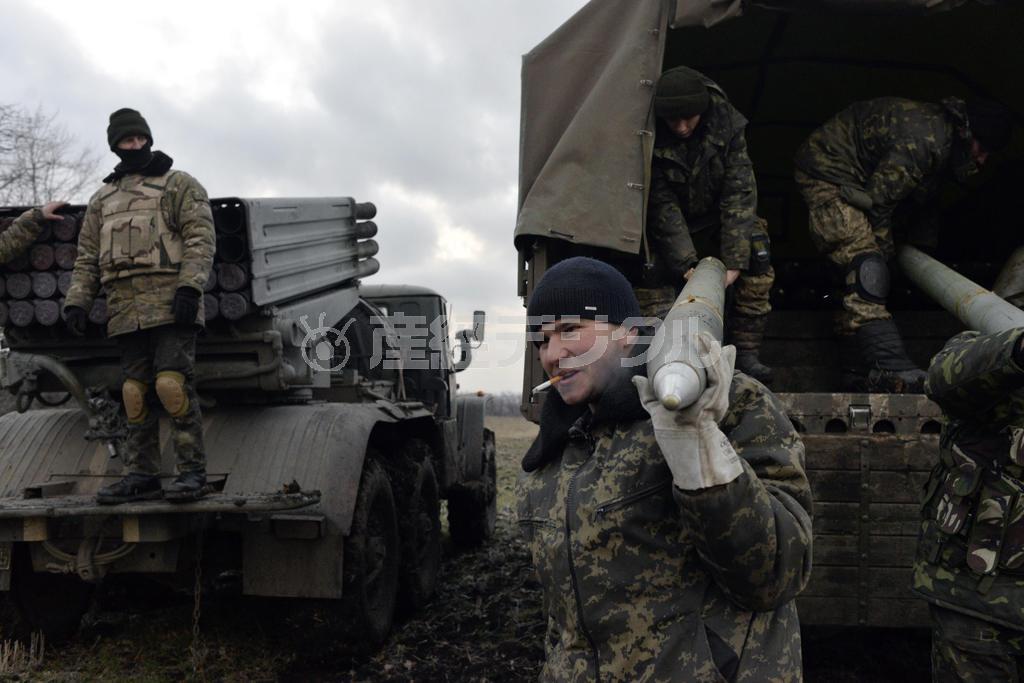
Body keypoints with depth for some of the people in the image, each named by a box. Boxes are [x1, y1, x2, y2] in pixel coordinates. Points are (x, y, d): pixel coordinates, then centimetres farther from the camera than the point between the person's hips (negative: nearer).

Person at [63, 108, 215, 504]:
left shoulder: (179, 185, 9)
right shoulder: (102, 198, 25)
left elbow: (200, 238, -4)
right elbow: (87, 256, 23)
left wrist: (189, 286, -17)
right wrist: (76, 300, 10)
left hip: (171, 302, -5)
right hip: (125, 308, 5)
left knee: (172, 381, -14)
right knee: (135, 391, 3)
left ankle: (192, 471, -8)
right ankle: (142, 475, 9)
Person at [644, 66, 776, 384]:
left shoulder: (726, 124, -20)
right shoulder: (651, 136, -24)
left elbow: (739, 192, -22)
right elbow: (662, 205, -24)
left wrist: (734, 261, -29)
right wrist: (686, 264, -30)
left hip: (714, 221, 1)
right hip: (667, 227, -1)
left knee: (756, 254, -19)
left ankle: (747, 354, -13)